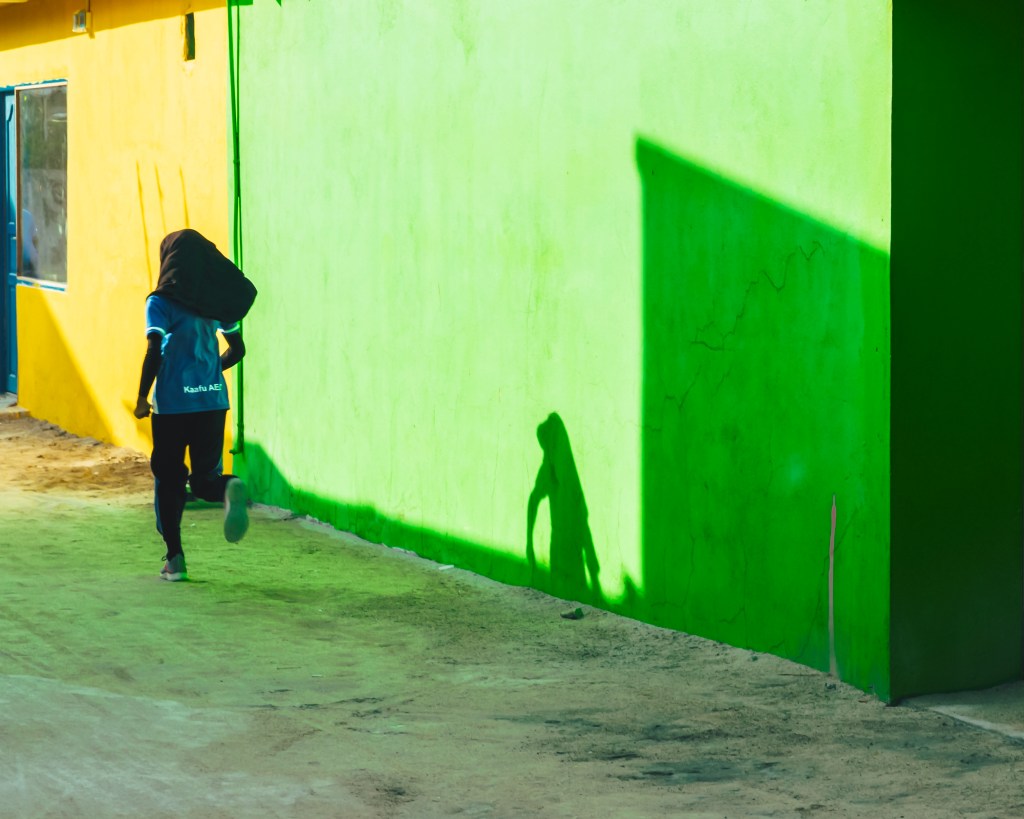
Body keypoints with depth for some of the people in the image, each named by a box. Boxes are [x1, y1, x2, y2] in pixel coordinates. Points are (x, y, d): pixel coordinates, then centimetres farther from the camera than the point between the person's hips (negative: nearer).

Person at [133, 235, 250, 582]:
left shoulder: (161, 302, -7)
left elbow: (154, 352, -16)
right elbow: (236, 349, 13)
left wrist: (142, 398, -6)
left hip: (172, 402, -4)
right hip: (212, 400, 4)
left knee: (168, 478, 11)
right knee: (204, 479, 9)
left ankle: (174, 558, 11)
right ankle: (229, 487, -28)